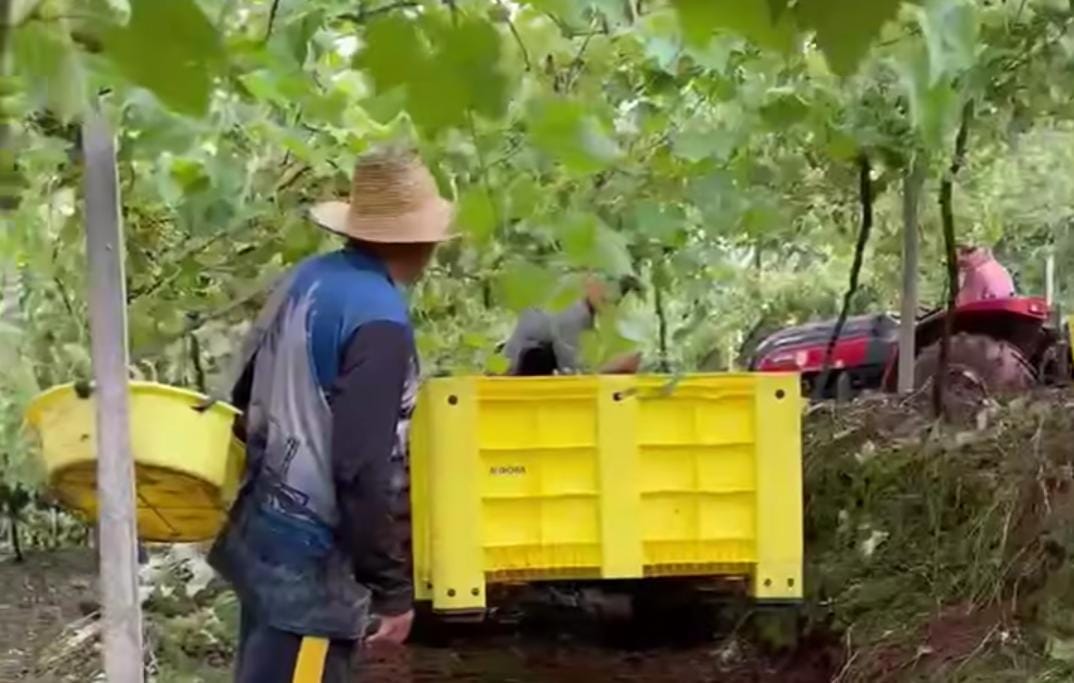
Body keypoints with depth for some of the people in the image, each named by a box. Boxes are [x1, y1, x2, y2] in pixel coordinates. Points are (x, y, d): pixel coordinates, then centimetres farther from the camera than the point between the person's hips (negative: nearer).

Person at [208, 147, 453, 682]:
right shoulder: (378, 320, -21)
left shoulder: (306, 279, 5)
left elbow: (247, 397, 14)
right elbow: (362, 468, -24)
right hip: (311, 555, -9)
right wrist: (392, 588, -17)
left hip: (263, 530, 9)